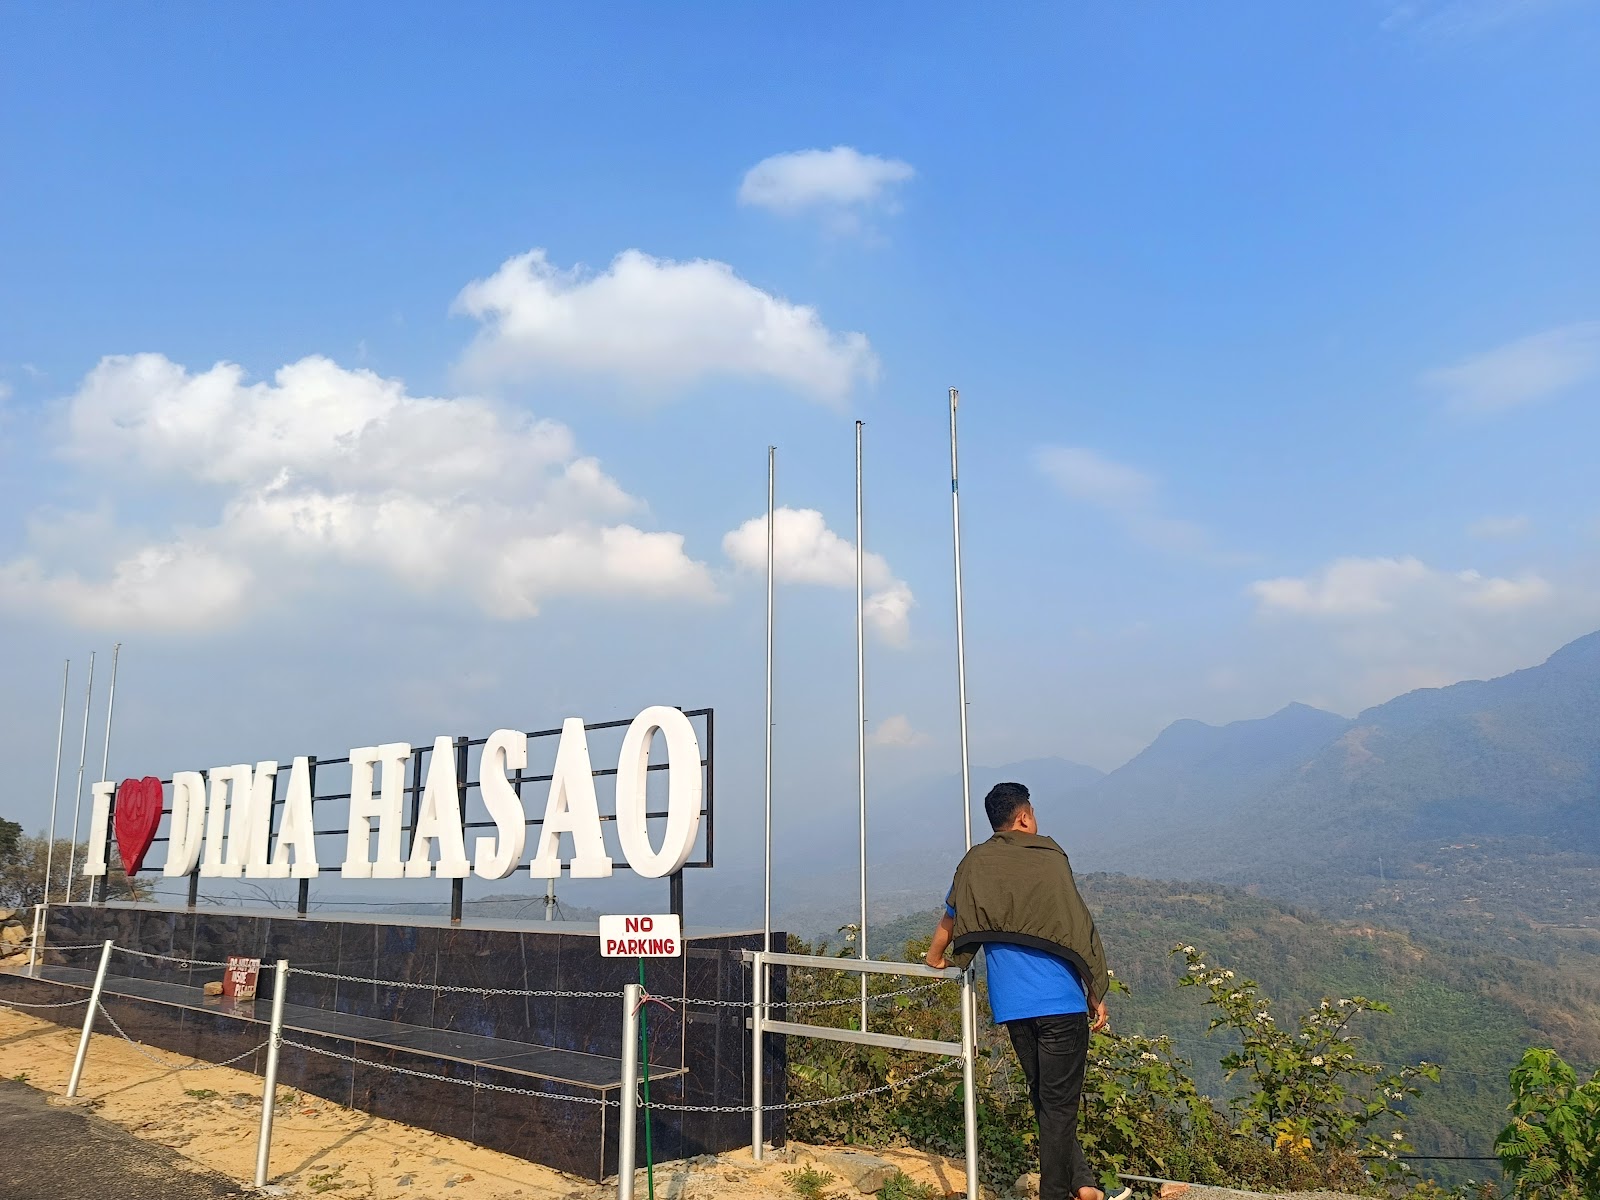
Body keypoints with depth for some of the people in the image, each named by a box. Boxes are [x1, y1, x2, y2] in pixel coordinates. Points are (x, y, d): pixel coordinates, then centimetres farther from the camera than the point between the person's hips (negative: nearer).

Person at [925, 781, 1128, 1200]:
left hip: (1012, 1005, 3)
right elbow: (1079, 930, -3)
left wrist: (935, 958, 37)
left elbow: (951, 918, 18)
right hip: (1061, 1001, -3)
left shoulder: (977, 862, 8)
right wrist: (1096, 995, 3)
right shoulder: (1051, 858, -1)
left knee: (1044, 1097, 15)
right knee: (1060, 1103, 2)